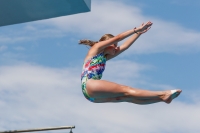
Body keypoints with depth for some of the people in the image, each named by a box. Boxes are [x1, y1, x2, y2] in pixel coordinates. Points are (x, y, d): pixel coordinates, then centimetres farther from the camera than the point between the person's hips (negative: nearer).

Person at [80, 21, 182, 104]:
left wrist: (139, 33, 24)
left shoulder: (104, 57, 28)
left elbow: (125, 46, 26)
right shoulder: (96, 48, 8)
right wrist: (136, 29, 3)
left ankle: (163, 98, -21)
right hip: (89, 85, -8)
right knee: (125, 90, -18)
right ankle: (163, 94, -27)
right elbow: (117, 38, 1)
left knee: (127, 97, -8)